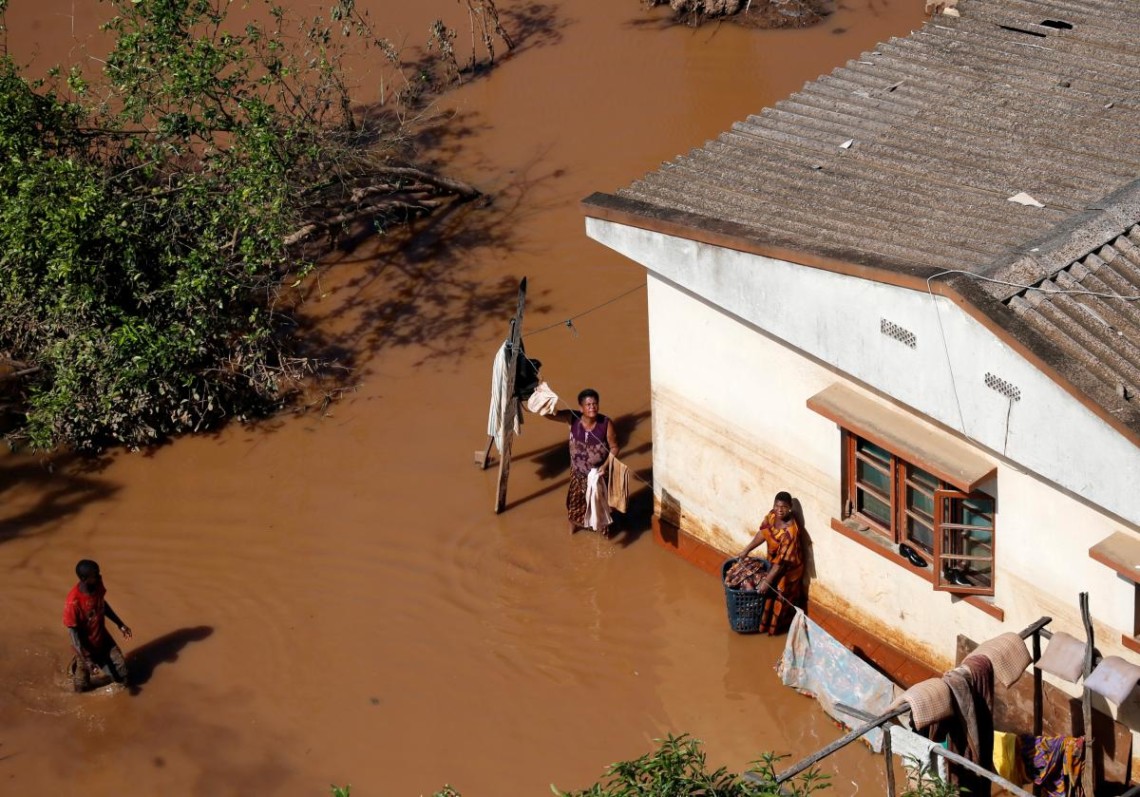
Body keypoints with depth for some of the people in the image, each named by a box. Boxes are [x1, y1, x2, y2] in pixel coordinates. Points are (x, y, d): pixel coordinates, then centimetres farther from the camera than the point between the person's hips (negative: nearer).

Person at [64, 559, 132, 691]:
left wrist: (119, 624, 11)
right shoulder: (74, 601, -36)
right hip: (86, 645, -5)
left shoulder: (98, 585, -17)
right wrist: (85, 658, -25)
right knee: (82, 688, 11)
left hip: (102, 637, 5)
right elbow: (73, 631, -25)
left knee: (120, 669, 13)